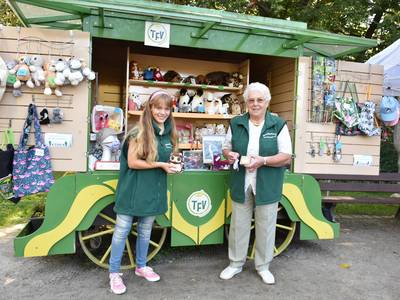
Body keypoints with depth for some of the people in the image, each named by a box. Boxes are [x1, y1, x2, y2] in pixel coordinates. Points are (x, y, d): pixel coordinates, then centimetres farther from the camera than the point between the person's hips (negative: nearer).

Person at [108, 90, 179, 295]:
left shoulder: (168, 133, 6)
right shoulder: (139, 132, -13)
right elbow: (132, 162, -17)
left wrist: (170, 166, -3)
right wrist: (160, 165, -19)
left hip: (153, 189, 6)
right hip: (133, 188, -5)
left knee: (145, 229, 18)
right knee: (122, 230, 4)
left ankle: (141, 266, 36)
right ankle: (114, 273, 19)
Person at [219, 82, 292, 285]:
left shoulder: (278, 125, -4)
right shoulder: (236, 123, 4)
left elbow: (287, 156, -6)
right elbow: (226, 147, 13)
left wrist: (263, 161, -21)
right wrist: (229, 154, -11)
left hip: (267, 185, -2)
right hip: (241, 184, 2)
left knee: (266, 226, 10)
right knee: (238, 225, 12)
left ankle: (263, 266, 30)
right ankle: (236, 264, 31)